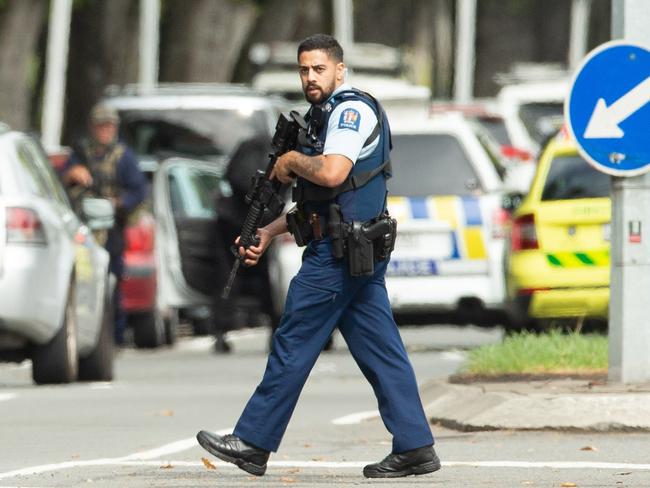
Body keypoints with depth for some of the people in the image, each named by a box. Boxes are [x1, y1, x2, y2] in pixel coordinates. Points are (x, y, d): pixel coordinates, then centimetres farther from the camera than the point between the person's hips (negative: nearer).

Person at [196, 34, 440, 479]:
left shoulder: (351, 109, -11)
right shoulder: (331, 115, 21)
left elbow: (332, 173, -28)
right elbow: (316, 200, 25)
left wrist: (291, 161, -9)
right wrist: (269, 233, 17)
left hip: (339, 253, -10)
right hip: (357, 252, 10)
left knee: (294, 344, -3)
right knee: (380, 350, 6)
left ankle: (253, 442, 3)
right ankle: (415, 447, 2)